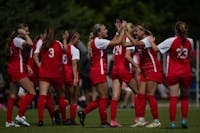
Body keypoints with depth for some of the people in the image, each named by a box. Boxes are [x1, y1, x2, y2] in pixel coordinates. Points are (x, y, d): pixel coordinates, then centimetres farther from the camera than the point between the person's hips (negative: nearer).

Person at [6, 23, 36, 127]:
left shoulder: (14, 40, 19)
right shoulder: (17, 40, -10)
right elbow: (30, 43, -27)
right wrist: (25, 35, -12)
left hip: (12, 70, 10)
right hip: (18, 71, -10)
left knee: (13, 95, 8)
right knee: (31, 92, -10)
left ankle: (8, 121, 6)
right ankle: (20, 116, -15)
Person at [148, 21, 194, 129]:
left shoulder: (171, 41, -10)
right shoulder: (190, 41, 0)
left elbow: (156, 49, -6)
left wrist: (152, 42, 12)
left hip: (173, 73, -2)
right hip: (186, 73, 2)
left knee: (173, 98, -1)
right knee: (185, 97, 15)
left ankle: (172, 122, -3)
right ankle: (184, 120, 6)